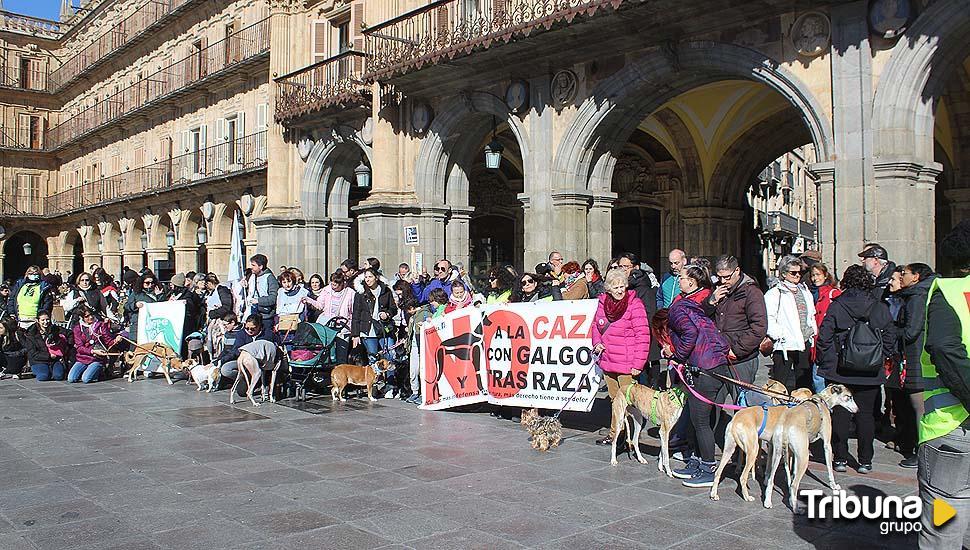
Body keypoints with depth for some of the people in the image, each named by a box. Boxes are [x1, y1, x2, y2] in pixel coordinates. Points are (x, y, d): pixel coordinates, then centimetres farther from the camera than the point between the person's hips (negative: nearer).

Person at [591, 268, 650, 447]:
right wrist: (597, 343, 3)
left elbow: (642, 335, -14)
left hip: (626, 365, -7)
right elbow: (596, 325, 22)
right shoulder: (603, 302, 6)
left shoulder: (634, 304, -12)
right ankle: (614, 434, 31)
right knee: (615, 400, 19)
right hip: (607, 361, 7)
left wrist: (638, 364, -16)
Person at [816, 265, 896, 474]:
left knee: (840, 413, 7)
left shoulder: (836, 306, -6)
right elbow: (890, 336, 3)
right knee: (866, 414, 10)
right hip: (871, 372, 2)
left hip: (839, 370, -2)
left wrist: (825, 362, 3)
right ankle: (865, 461, 14)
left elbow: (824, 336, -8)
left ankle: (840, 458, 10)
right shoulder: (880, 307, -1)